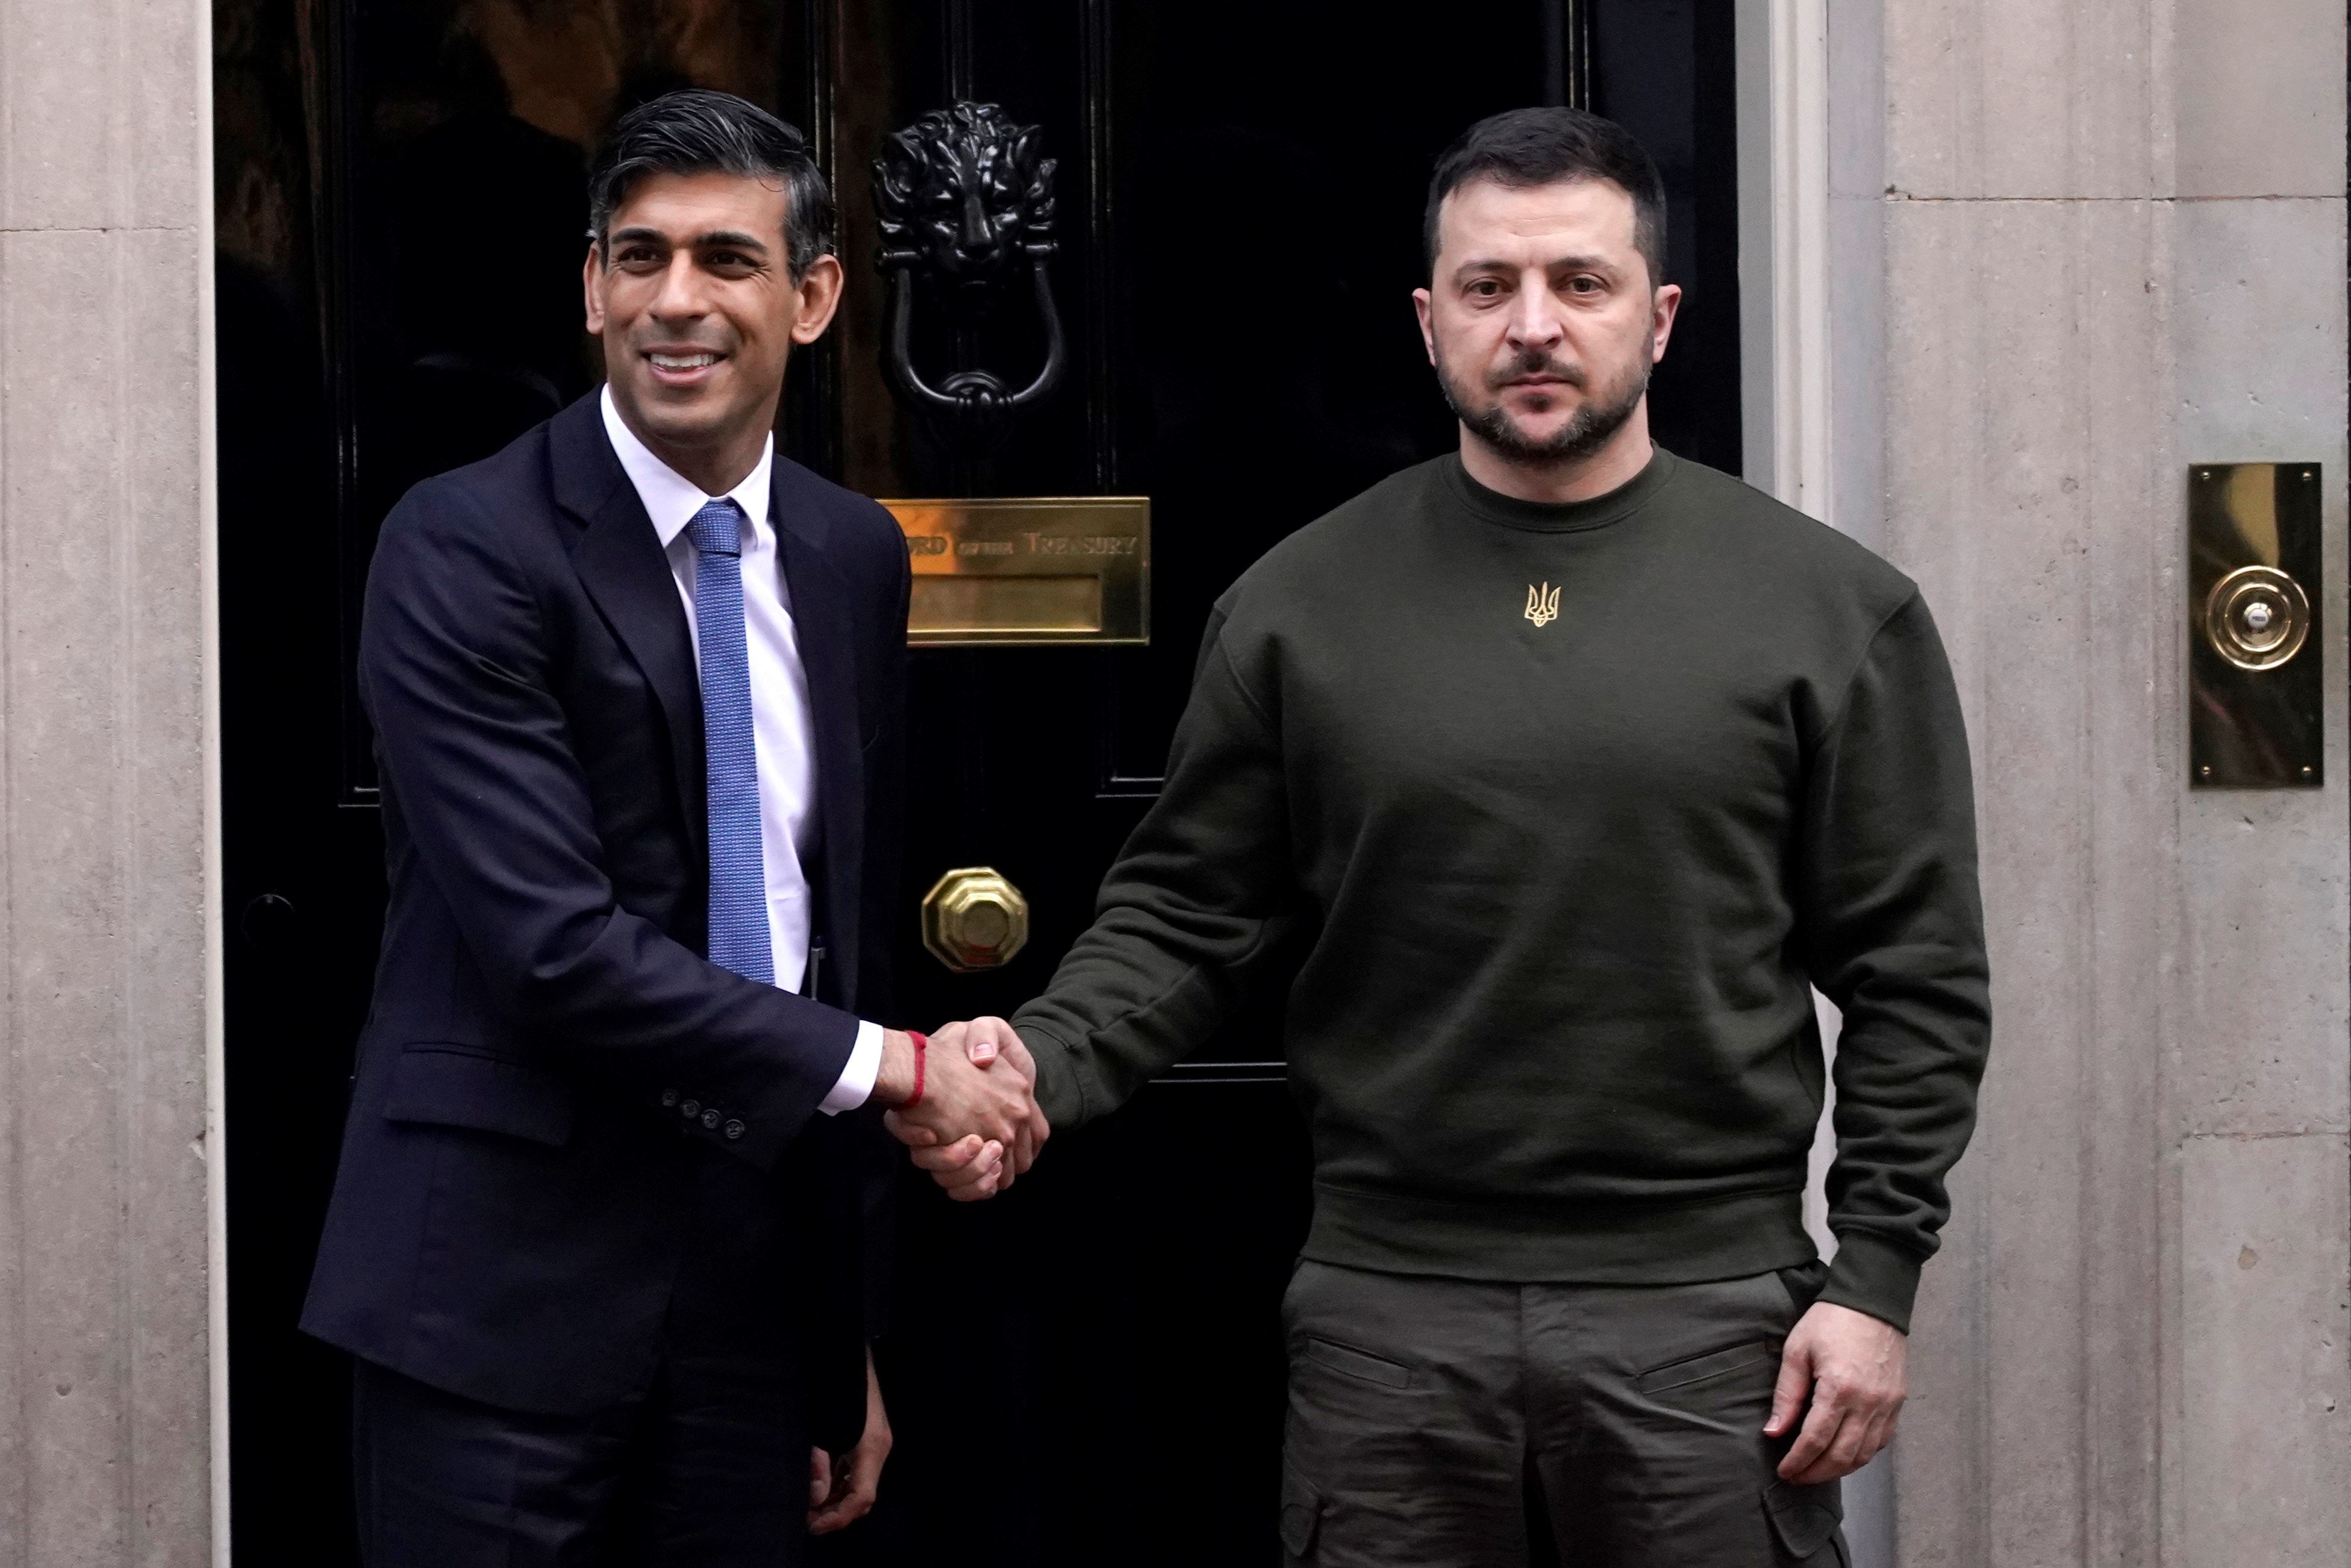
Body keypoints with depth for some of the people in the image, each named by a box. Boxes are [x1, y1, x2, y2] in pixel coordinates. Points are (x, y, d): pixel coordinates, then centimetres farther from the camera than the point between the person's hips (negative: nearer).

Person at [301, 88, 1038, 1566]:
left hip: (762, 1278, 5)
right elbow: (555, 944, -18)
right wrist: (895, 1069, -12)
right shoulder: (464, 551, -11)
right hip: (511, 1281, -5)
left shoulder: (855, 556, 8)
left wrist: (852, 1341, 15)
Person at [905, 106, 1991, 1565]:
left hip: (1709, 1316, -1)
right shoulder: (1302, 607, 5)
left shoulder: (1832, 606, 2)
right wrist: (1042, 1060, -11)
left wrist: (1875, 1278, -4)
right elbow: (1186, 917, 7)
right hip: (1390, 1318, 1)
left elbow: (1917, 976, 2)